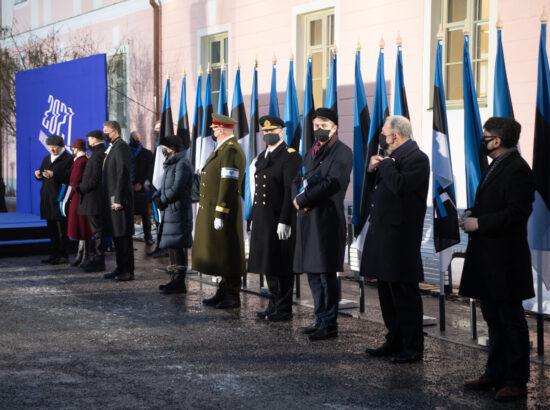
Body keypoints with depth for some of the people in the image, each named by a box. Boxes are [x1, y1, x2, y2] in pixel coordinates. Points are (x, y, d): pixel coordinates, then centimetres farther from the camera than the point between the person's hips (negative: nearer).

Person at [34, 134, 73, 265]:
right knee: (52, 228, 11)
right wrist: (39, 174, -1)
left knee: (62, 228, -4)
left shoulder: (68, 159, -6)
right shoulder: (47, 158, 19)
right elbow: (42, 175, 22)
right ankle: (54, 254, 18)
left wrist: (54, 175, -25)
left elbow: (69, 178, -16)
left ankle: (63, 255, -1)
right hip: (48, 198, 8)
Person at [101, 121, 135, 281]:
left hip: (119, 199, -10)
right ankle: (121, 268, 20)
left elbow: (123, 175, -19)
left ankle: (128, 271, -1)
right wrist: (110, 199, 17)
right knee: (116, 236, 13)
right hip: (111, 199, 10)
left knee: (123, 236, -5)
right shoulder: (112, 148, 18)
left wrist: (118, 200, -22)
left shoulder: (121, 147, -13)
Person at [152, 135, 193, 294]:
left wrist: (163, 200, -8)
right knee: (171, 245, 14)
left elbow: (177, 189, -20)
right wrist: (157, 197, 2)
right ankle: (176, 279, 23)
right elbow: (164, 187, 21)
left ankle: (180, 283, -7)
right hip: (169, 212, 10)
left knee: (177, 246, -9)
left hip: (178, 213, -10)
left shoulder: (182, 165, -13)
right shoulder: (170, 165, 20)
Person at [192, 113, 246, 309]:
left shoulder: (231, 150, -16)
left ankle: (233, 297, 2)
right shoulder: (222, 149, 17)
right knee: (218, 254, 14)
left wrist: (220, 215, -24)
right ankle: (223, 292, 22)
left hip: (223, 211, -10)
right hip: (211, 210, 10)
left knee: (227, 254, -4)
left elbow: (228, 185, -22)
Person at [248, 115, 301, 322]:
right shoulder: (262, 156, 17)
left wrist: (284, 222, -20)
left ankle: (284, 309, 5)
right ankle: (274, 304, 22)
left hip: (281, 219, -8)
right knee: (268, 262, 13)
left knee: (282, 266, -2)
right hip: (262, 219, 8)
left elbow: (290, 191, -15)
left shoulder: (290, 156, -9)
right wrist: (255, 218, 17)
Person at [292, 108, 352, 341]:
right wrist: (297, 198, -3)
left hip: (327, 219, -8)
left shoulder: (342, 153, -6)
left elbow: (331, 183, -17)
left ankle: (330, 325, -1)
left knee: (326, 273, -6)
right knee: (312, 272, 12)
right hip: (307, 219, 8)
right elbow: (298, 179, 18)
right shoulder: (312, 151, 20)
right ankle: (321, 319, 21)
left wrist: (304, 200, -14)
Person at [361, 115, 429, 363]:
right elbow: (372, 189, 21)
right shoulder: (391, 158, 18)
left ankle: (413, 347, 3)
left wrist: (384, 164, -13)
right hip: (382, 233, 10)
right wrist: (372, 169, 4)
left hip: (400, 235, -10)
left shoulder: (416, 158, -12)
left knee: (403, 292, -4)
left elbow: (399, 185, -26)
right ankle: (395, 341, 24)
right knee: (387, 291, 14)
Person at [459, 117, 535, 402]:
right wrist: (472, 213, 6)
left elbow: (517, 213, -24)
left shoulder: (517, 169, -17)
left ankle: (516, 381, 6)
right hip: (488, 259, 10)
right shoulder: (496, 167, 15)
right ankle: (495, 373, 27)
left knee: (511, 320, -2)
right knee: (494, 319, 17)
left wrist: (479, 223, -20)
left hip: (505, 260, -10)